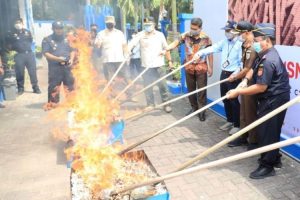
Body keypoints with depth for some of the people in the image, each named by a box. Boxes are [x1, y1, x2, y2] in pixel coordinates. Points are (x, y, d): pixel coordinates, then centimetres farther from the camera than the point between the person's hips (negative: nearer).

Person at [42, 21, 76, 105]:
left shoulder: (67, 39, 14)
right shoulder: (47, 40, 1)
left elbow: (72, 50, 17)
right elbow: (46, 53, -8)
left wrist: (71, 59, -2)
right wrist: (57, 58, -20)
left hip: (67, 66, 4)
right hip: (55, 68, -4)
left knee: (70, 86, 11)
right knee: (54, 87, -4)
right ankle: (52, 104, 3)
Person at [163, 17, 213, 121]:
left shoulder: (206, 38, -8)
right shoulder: (186, 36, -4)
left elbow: (209, 53, -3)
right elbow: (176, 43, -11)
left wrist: (210, 68, -3)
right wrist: (165, 49, -27)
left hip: (201, 67, -2)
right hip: (189, 67, 3)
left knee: (201, 90, 2)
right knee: (190, 89, 13)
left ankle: (202, 111, 13)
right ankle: (194, 107, 30)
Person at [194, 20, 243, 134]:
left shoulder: (240, 44, -12)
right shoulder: (224, 42, 9)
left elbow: (242, 62, -16)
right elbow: (212, 48, -1)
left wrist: (236, 73, -27)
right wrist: (200, 53, -14)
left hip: (233, 75, -7)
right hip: (224, 74, 7)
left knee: (233, 100, -2)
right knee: (225, 99, 15)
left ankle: (237, 125, 12)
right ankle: (230, 121, 31)